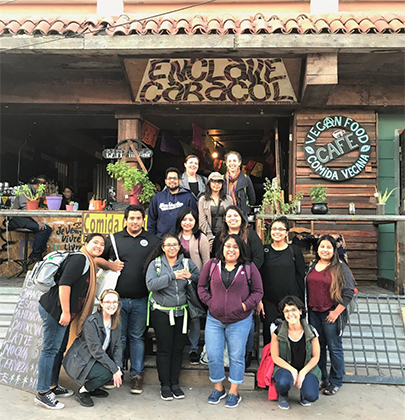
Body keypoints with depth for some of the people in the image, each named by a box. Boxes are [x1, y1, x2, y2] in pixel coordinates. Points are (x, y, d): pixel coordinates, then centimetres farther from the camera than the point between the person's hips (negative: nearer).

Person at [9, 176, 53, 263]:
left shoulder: (34, 192, 21)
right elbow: (25, 207, -20)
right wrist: (38, 221, -26)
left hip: (28, 217, 9)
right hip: (19, 218, -9)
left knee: (48, 229, -7)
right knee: (42, 229, -26)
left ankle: (37, 255, -7)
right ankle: (34, 255, -19)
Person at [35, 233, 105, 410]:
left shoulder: (90, 263, 16)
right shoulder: (80, 259, -15)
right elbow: (64, 283, -24)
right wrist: (65, 312, -23)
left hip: (64, 313, 10)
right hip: (55, 310, -10)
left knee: (59, 349, 16)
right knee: (51, 349, -2)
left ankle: (53, 386, 29)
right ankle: (42, 393, 7)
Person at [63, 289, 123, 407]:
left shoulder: (116, 323, 0)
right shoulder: (91, 322, -23)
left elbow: (118, 346, -1)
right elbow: (96, 351, -25)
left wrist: (118, 366, -18)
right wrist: (114, 369, -26)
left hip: (96, 360, 8)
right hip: (78, 362, -8)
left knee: (118, 374, -13)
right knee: (106, 372, -28)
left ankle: (92, 388, 12)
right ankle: (82, 392, -3)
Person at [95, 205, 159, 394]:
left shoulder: (152, 240, 6)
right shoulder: (114, 239, 7)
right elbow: (97, 258, 15)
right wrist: (109, 265, -4)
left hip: (141, 300, 0)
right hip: (118, 298, 0)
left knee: (137, 337, 10)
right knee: (118, 336, 9)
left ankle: (137, 375, 21)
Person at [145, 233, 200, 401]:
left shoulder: (187, 263, 3)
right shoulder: (155, 264, -2)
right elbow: (151, 284, -17)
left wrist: (191, 276, -18)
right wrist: (172, 276, -23)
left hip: (181, 312, 2)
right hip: (161, 312, -2)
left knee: (178, 348, 10)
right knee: (164, 349, 5)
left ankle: (175, 383, 25)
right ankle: (165, 385, 19)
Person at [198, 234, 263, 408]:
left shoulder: (249, 268, -1)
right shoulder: (212, 265, 2)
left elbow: (258, 291, 2)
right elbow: (201, 286, 8)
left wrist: (245, 305, -8)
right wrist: (210, 302, -4)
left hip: (239, 321, -1)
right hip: (214, 319, 2)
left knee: (236, 357, 9)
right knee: (213, 355, 6)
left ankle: (234, 392, 25)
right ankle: (218, 389, 28)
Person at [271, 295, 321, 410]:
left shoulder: (311, 331, -10)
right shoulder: (277, 332, -12)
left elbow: (315, 357, -2)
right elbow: (275, 357, -5)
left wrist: (303, 373, -14)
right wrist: (292, 370, -18)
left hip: (307, 368, 1)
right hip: (285, 367, -1)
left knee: (311, 396, -24)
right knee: (283, 382, -34)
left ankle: (303, 391, 16)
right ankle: (282, 395, 5)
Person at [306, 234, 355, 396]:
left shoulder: (341, 268, -8)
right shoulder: (312, 266, 9)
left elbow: (349, 292, -11)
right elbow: (306, 288, 17)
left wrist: (336, 312, -14)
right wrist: (307, 308, 11)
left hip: (331, 314, -5)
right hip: (314, 313, 5)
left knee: (334, 348, 4)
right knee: (317, 346, 14)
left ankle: (336, 382, 19)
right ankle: (321, 378, 29)